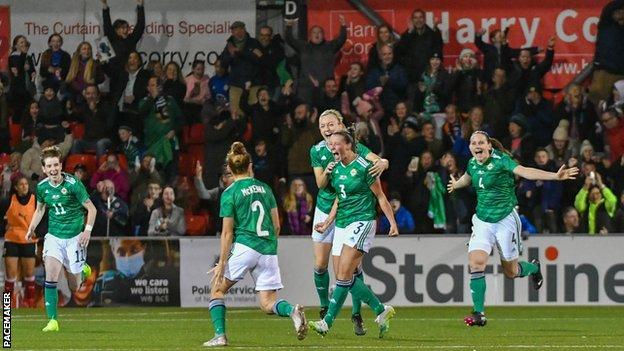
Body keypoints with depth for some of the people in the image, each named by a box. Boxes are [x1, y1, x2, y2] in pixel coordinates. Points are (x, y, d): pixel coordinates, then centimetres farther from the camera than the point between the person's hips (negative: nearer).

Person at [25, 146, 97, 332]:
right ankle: (52, 320, -12)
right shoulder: (42, 187, -2)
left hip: (74, 237, -3)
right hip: (54, 236, 3)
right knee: (51, 276, -17)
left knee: (74, 287, 3)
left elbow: (91, 209, -9)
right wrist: (32, 227, 8)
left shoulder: (73, 184, -16)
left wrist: (87, 230, -21)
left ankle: (83, 269, 39)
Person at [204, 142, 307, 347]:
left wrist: (221, 264, -3)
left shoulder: (230, 194, -3)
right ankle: (292, 311, -25)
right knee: (267, 304, 6)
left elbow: (227, 233, -5)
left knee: (218, 290, 14)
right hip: (268, 251, 4)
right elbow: (276, 226, 14)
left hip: (245, 247, -4)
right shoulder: (264, 188, 12)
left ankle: (220, 335, 1)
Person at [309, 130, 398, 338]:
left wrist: (393, 223, -7)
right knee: (351, 277, 4)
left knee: (344, 274, -14)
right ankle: (381, 311, 18)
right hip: (342, 225, 8)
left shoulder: (364, 167, -10)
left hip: (362, 222, -8)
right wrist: (328, 222, 14)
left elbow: (381, 197, -4)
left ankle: (327, 322, -15)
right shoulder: (335, 169, 10)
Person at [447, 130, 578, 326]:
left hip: (505, 220, -4)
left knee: (511, 272, 7)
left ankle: (534, 268, 43)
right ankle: (478, 314, -10)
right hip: (482, 221, 4)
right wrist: (456, 185, 50)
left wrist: (555, 176, -48)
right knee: (476, 262, -15)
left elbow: (525, 172, -32)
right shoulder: (473, 164, 2)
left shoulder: (501, 160, -17)